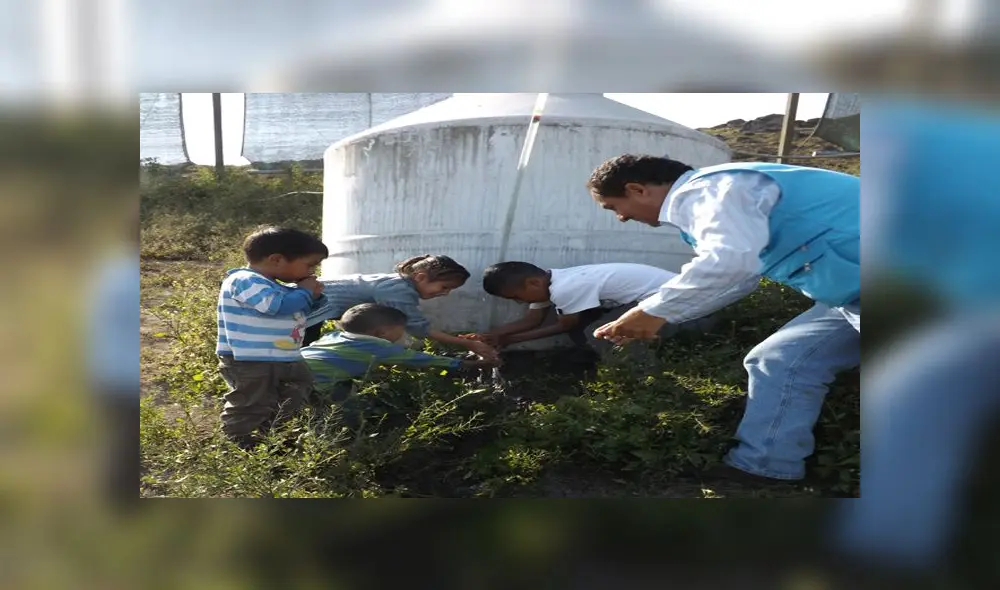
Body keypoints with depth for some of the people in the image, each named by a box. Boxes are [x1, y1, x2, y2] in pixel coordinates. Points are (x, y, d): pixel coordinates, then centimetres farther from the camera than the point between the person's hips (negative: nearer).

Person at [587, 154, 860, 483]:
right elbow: (735, 274, 24)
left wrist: (654, 311, -23)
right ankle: (760, 469, 16)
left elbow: (731, 260, -35)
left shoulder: (709, 190, -17)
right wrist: (654, 317, 19)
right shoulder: (699, 199, 16)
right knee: (781, 364, 12)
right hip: (849, 287, 10)